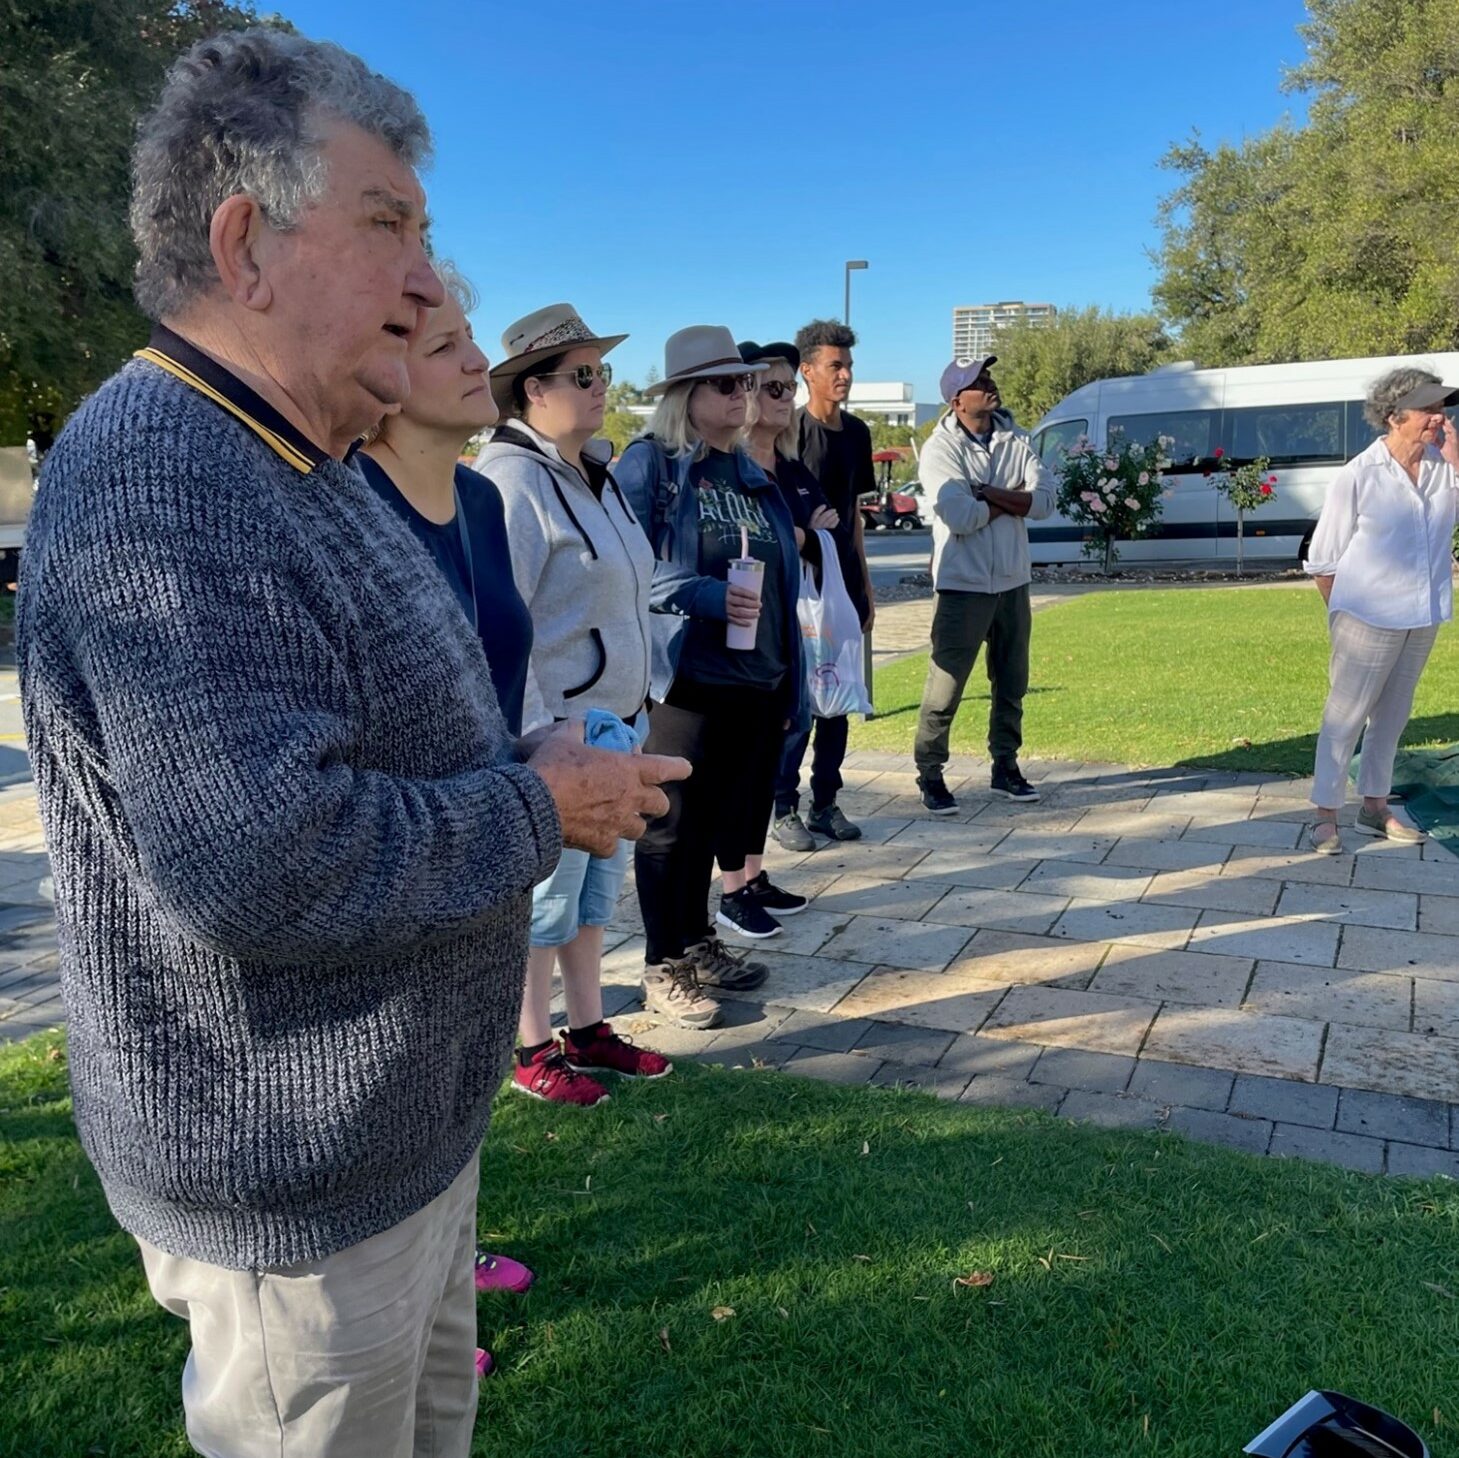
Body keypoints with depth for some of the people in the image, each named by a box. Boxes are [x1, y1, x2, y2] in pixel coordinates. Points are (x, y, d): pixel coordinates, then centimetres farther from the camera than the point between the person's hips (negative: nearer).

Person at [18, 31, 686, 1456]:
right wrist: (535, 809, -21)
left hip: (408, 1115, 10)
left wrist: (540, 764, 5)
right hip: (293, 1181, -10)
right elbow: (258, 865, -35)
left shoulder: (305, 470, 9)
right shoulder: (155, 492, -27)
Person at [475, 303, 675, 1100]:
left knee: (595, 886, 18)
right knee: (546, 894, 5)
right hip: (552, 732, -9)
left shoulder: (595, 473, 12)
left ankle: (586, 1028, 33)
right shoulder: (512, 481, -16)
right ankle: (532, 1053, 22)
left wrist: (632, 712, 18)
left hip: (613, 724, 9)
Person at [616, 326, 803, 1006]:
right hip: (685, 679, -7)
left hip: (757, 683, 7)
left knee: (724, 816, 15)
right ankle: (663, 969, 15)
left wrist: (787, 681, 16)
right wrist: (703, 596, -23)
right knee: (674, 825, 3)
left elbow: (782, 580, 19)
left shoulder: (753, 476, 16)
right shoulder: (650, 463, -6)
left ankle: (698, 946, 30)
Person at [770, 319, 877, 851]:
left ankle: (825, 804, 20)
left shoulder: (856, 432, 11)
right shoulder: (791, 432, -9)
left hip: (844, 588, 6)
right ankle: (785, 810, 7)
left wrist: (866, 587, 16)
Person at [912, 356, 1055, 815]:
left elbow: (1044, 499, -7)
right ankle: (930, 775, 9)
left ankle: (1005, 768, 28)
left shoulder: (1015, 441, 5)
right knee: (945, 686, -2)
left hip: (1013, 582, 6)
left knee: (1011, 684, 15)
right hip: (964, 584, -6)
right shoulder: (940, 449, -11)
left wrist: (990, 494, -18)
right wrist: (1011, 503, -9)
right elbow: (960, 517, -23)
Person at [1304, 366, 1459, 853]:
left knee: (1390, 717, 16)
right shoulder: (1359, 476, -13)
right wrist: (1343, 613, 0)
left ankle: (1375, 808, 28)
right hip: (1369, 619, -6)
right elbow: (1323, 560, -7)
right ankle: (1326, 817, 8)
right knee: (1344, 718, 0)